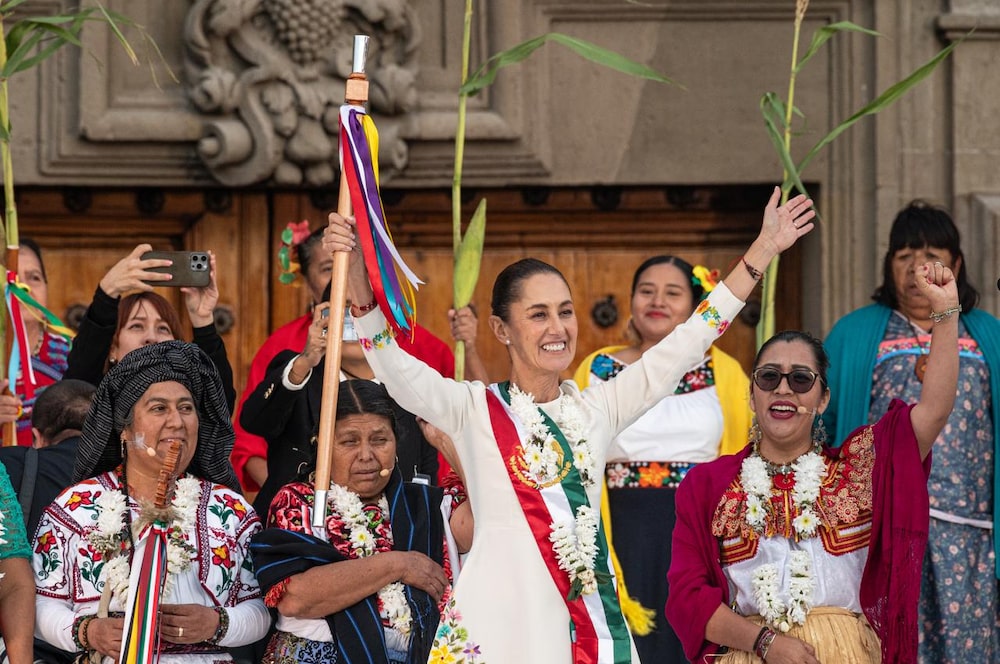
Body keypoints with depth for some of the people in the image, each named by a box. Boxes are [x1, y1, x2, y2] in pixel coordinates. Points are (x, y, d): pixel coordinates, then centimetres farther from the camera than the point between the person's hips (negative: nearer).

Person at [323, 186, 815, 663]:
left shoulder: (596, 408, 12)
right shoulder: (474, 409, 2)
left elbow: (689, 341, 15)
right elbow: (396, 370, -13)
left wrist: (763, 250, 15)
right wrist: (358, 277, -28)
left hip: (586, 623, 4)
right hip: (496, 624, -4)